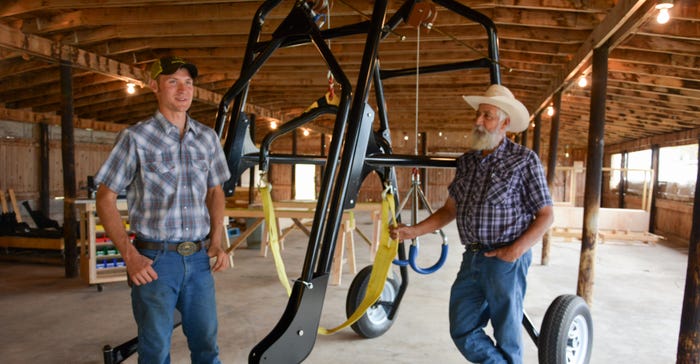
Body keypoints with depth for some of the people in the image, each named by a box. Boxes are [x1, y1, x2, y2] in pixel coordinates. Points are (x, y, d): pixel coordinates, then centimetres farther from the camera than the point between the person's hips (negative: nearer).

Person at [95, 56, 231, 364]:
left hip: (199, 258, 3)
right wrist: (130, 256, -11)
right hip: (155, 259, -3)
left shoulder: (207, 137, 6)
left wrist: (216, 242, 3)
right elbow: (105, 199, -2)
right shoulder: (135, 138, -5)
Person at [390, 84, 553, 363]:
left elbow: (545, 215, -5)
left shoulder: (524, 160, -5)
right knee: (463, 331, 10)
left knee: (506, 335, 8)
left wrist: (516, 250, -18)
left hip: (506, 260, -5)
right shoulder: (467, 161, 10)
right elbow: (450, 209, 15)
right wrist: (413, 231, 5)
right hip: (472, 258, 6)